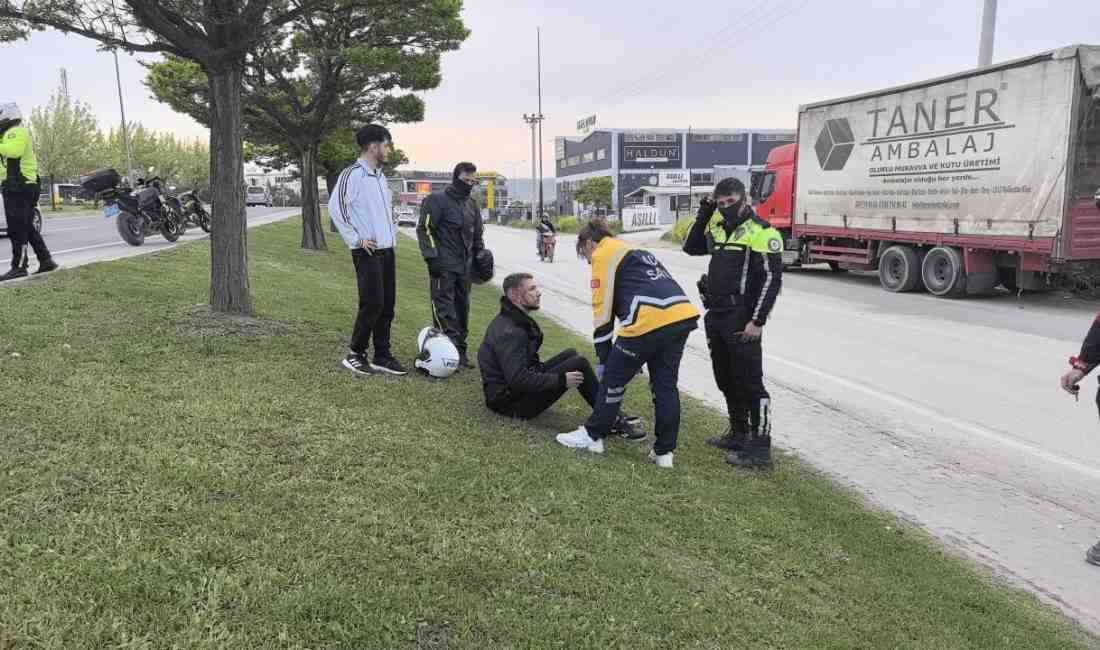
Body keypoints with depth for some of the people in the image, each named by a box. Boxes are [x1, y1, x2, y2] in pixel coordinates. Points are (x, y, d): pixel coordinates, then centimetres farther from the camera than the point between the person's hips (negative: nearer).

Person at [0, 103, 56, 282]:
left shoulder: (16, 132, -8)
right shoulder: (22, 132, 25)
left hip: (17, 187, -10)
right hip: (27, 185, 11)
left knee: (17, 229, -10)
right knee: (28, 228, 14)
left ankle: (19, 267, -11)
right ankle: (46, 260, 14)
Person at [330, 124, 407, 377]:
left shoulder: (380, 176, 16)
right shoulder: (352, 174, -10)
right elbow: (335, 207, -17)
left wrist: (392, 233, 14)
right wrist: (356, 239, -15)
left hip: (387, 250, 8)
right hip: (368, 252, -8)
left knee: (387, 305, 8)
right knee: (372, 303, -11)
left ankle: (382, 356, 16)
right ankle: (355, 355, 3)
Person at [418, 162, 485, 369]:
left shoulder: (472, 204, 18)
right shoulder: (438, 200, -5)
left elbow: (478, 234, 26)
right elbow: (424, 229, -9)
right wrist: (432, 257, -15)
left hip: (465, 266, 7)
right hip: (444, 265, -7)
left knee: (462, 307, 9)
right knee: (445, 307, -10)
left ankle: (460, 349, 16)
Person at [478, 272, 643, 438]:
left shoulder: (509, 319, 10)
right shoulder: (510, 332, -23)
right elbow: (518, 380, -30)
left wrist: (541, 368, 9)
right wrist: (561, 380, -23)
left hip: (509, 388, 11)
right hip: (513, 402, -11)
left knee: (570, 354, 12)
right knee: (579, 364, -16)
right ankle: (612, 421, -7)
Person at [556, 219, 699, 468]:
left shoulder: (603, 255, 7)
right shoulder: (636, 251, 33)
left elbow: (603, 310, 2)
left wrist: (603, 359, 8)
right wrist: (637, 351, 33)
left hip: (651, 321, -8)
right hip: (683, 315, 8)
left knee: (614, 378, 10)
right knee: (665, 384, 17)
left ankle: (593, 435, 23)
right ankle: (664, 451, 22)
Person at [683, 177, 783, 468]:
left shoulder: (762, 232, -11)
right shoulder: (718, 228, 13)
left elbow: (771, 280, -15)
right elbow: (690, 247, 21)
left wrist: (757, 321, -19)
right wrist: (704, 213, 10)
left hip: (741, 321, -8)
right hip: (715, 317, 9)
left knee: (750, 384, -6)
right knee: (726, 380, 17)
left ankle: (760, 449, 0)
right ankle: (739, 434, 31)